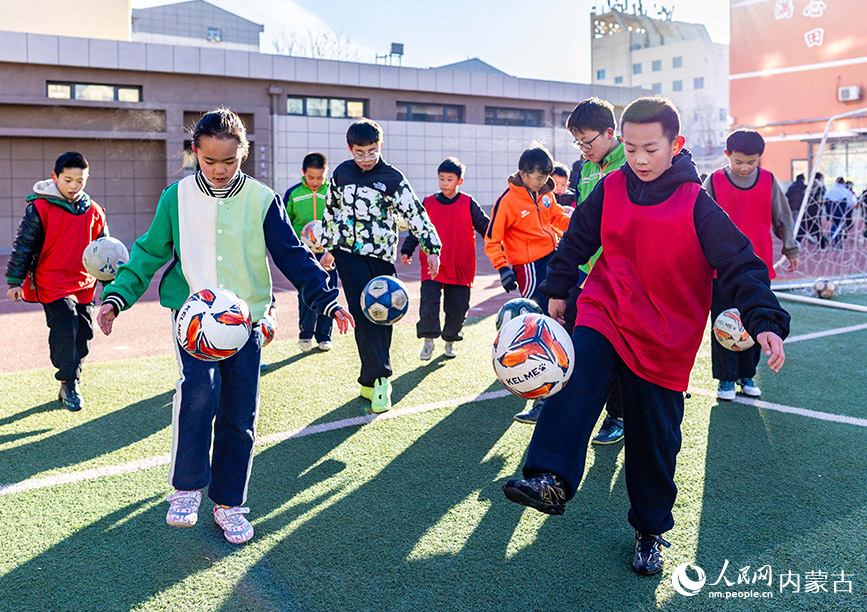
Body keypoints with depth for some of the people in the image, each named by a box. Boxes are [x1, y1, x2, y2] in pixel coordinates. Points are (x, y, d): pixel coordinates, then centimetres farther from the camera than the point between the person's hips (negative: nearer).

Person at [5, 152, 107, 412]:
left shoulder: (94, 212, 8)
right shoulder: (39, 208, -5)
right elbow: (24, 245, -1)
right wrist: (15, 281, -3)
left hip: (84, 284, 5)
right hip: (52, 283, -5)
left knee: (83, 333, 7)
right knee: (65, 326, -17)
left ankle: (69, 383, 23)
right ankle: (69, 384, -4)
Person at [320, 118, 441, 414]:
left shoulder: (393, 178, 1)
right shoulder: (341, 173, 9)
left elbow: (415, 212, 2)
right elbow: (331, 211, 21)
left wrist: (432, 247, -3)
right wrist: (328, 248, 25)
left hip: (381, 255, 0)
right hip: (349, 252, 0)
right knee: (363, 312, -13)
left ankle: (370, 380, 13)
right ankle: (379, 378, -12)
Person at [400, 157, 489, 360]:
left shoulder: (468, 204, 1)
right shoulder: (428, 203, 5)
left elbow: (486, 227, 3)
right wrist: (407, 251, 2)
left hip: (461, 267, 0)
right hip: (432, 266, 0)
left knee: (457, 308, 7)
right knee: (428, 302, -12)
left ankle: (450, 340, 27)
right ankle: (428, 340, 4)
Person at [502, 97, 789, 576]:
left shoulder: (696, 205, -10)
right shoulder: (610, 189, -1)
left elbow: (739, 263, -13)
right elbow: (578, 237, 13)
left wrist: (765, 321, -25)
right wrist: (558, 289, 19)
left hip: (665, 336, -2)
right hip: (604, 312, 2)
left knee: (655, 436, 6)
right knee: (575, 377, -28)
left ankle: (651, 529, 24)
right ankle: (551, 480, -33)